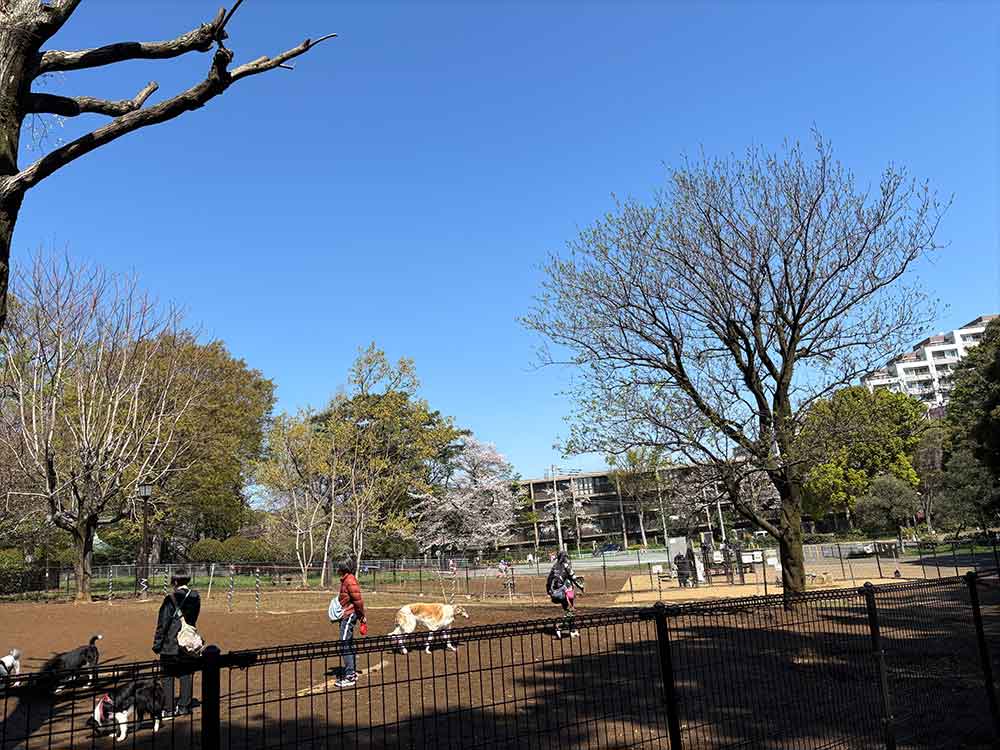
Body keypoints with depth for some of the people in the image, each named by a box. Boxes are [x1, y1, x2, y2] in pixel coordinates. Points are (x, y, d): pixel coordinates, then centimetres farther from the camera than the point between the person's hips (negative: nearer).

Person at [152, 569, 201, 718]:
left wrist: (157, 643, -4)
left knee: (167, 677, 7)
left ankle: (168, 709, 10)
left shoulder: (171, 599, -15)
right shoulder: (195, 597, 0)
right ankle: (184, 706, 18)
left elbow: (162, 623, -12)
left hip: (170, 643, -4)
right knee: (186, 675, 13)